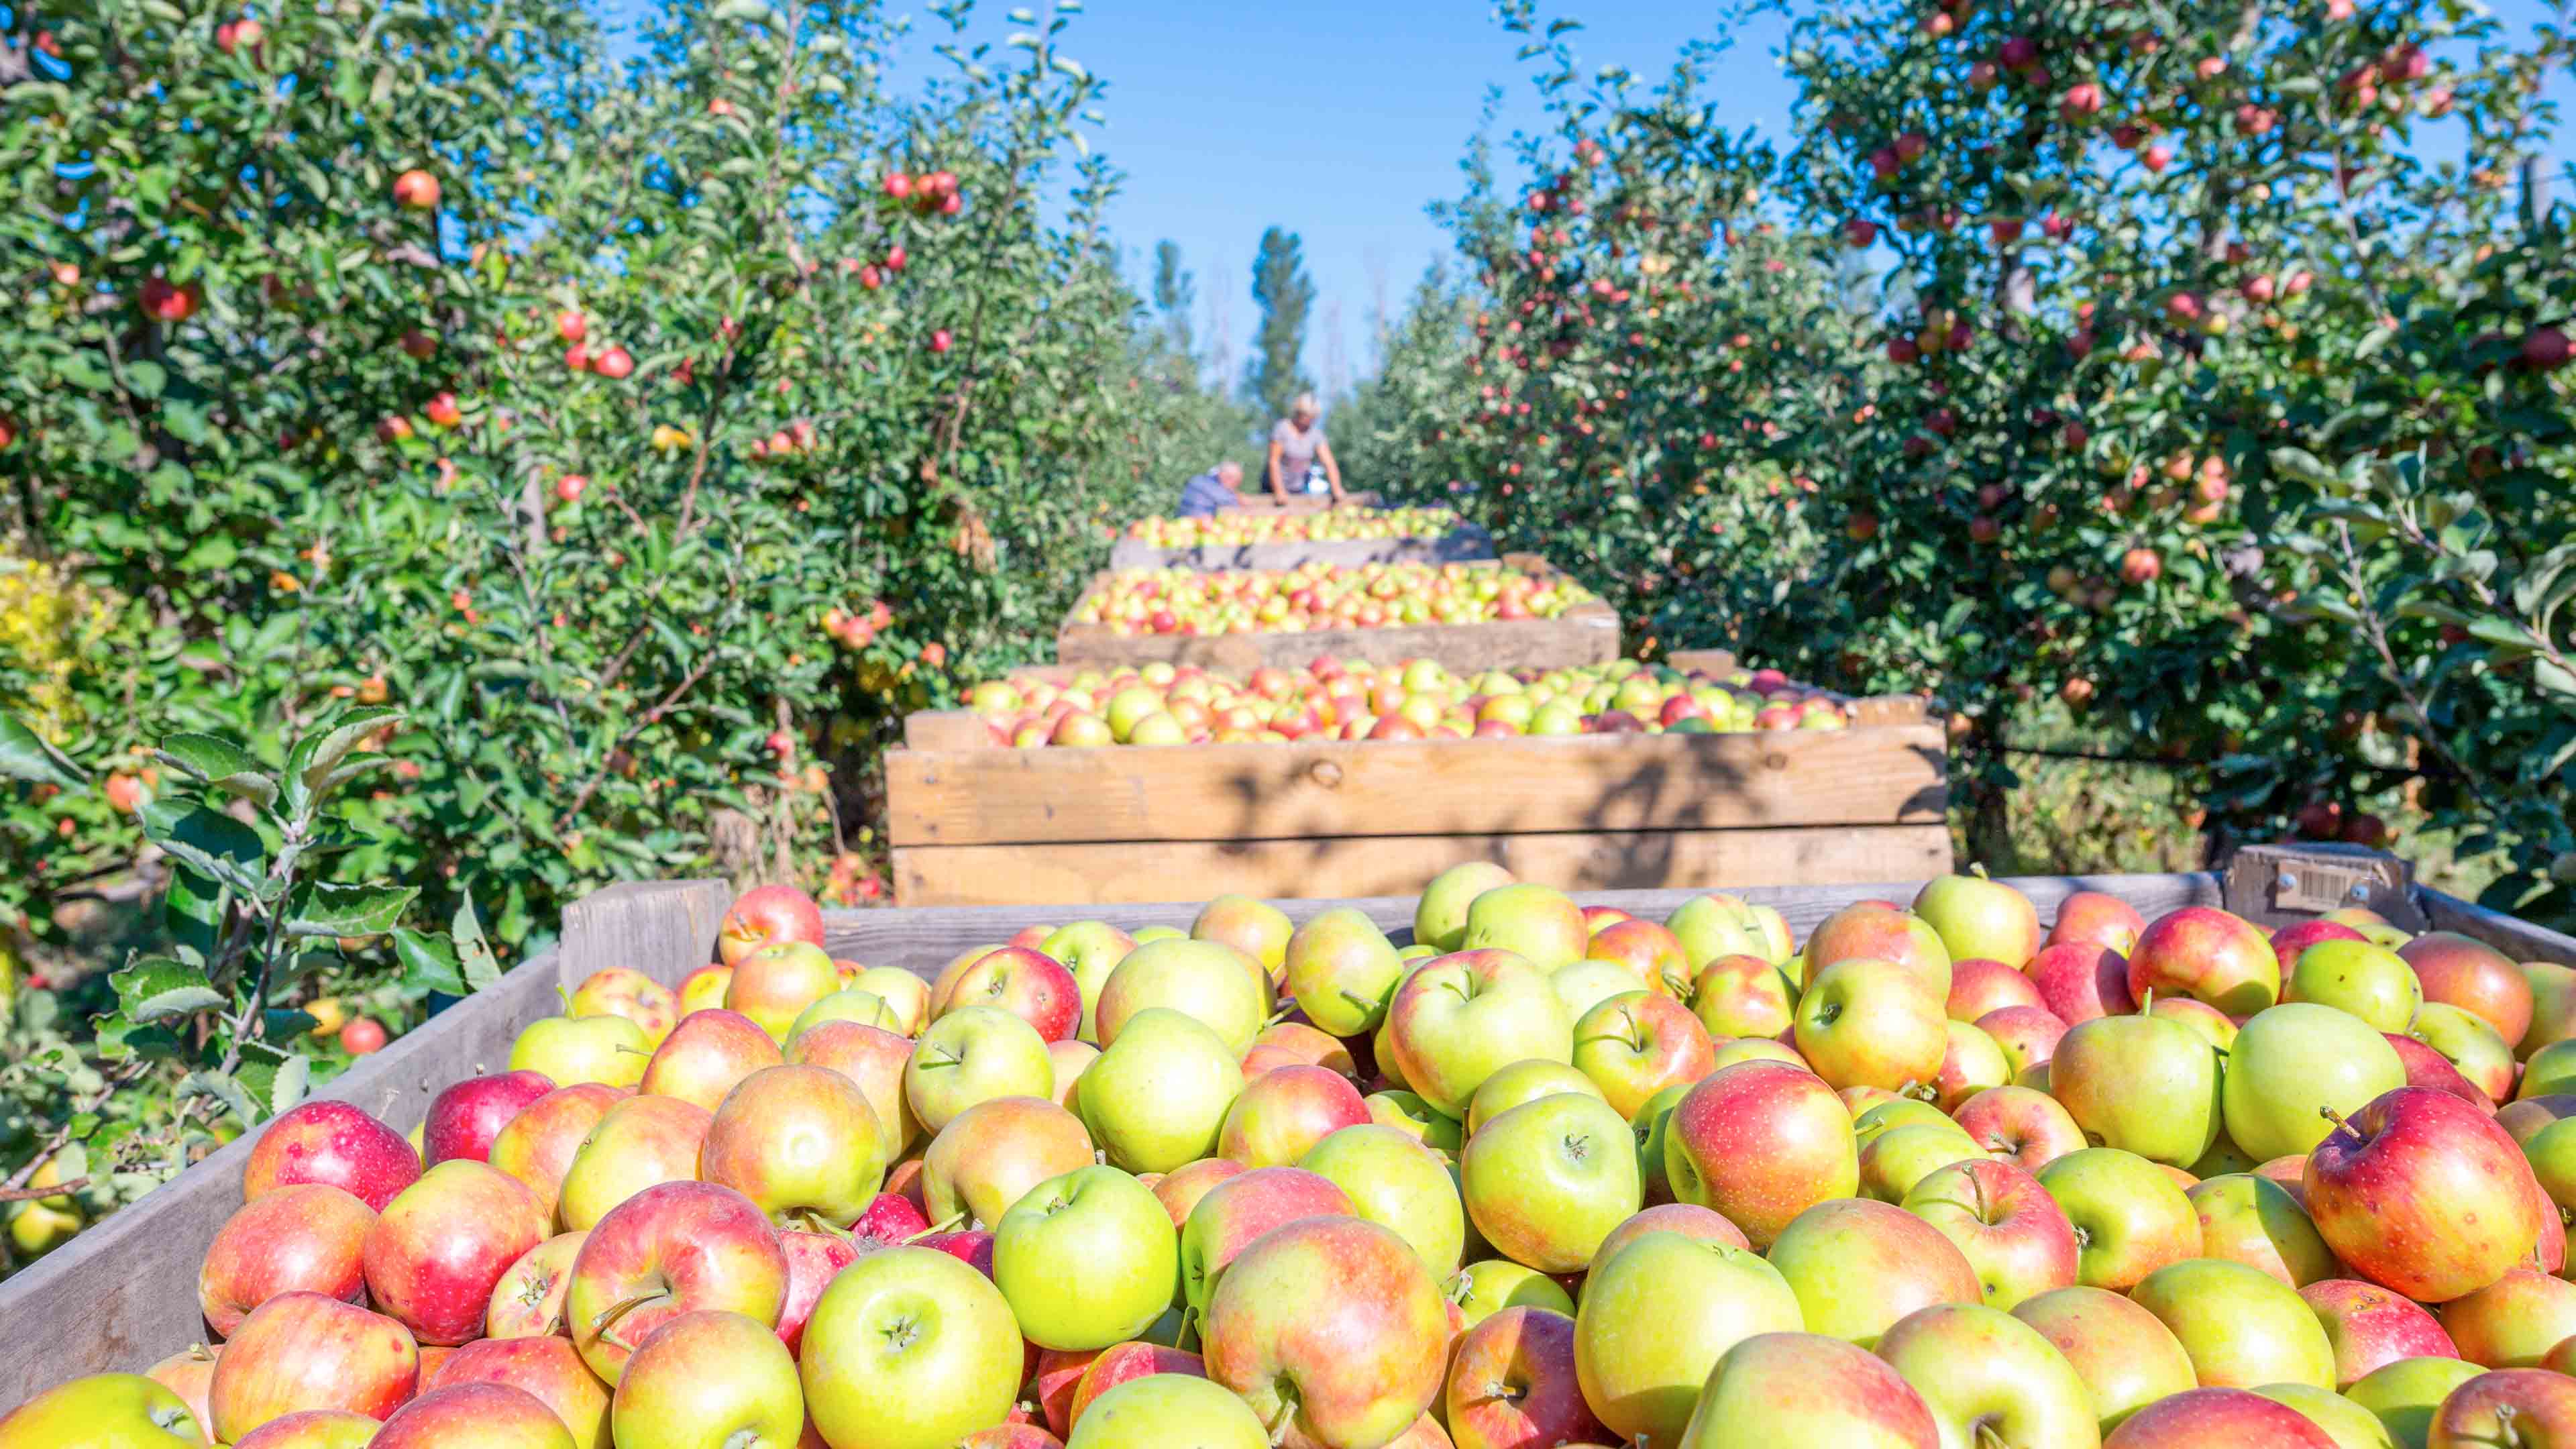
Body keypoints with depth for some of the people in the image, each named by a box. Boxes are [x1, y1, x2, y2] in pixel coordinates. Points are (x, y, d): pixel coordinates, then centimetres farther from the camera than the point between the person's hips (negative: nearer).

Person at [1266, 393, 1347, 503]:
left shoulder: (1315, 433, -4)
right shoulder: (1282, 429, -14)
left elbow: (1329, 463, -9)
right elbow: (1274, 461, -15)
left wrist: (1337, 491, -20)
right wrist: (1279, 491, -21)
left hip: (1301, 489, 3)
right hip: (1277, 485, -3)